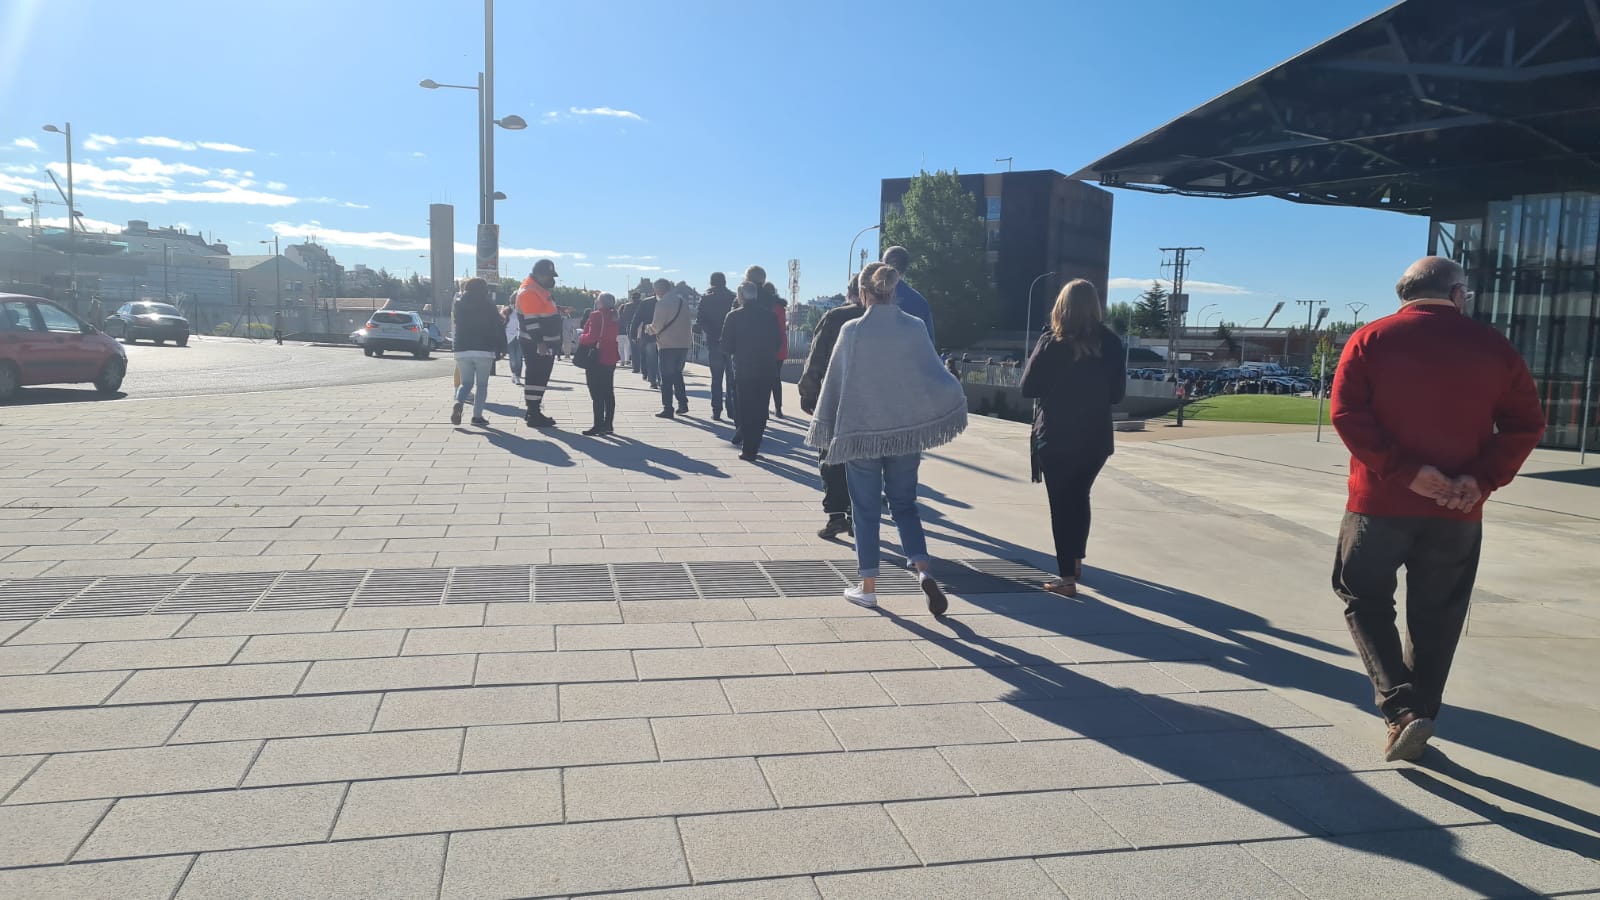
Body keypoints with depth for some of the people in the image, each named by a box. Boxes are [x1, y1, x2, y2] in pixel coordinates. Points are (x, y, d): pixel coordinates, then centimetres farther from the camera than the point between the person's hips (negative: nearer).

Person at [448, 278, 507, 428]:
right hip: (484, 350, -3)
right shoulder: (488, 305, -2)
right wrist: (501, 348, 8)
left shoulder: (459, 305, 5)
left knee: (466, 382, 12)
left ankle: (458, 403, -17)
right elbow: (499, 328, -2)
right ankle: (477, 416, -1)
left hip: (462, 350, 3)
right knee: (481, 384, 6)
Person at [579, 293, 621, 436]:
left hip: (597, 359, -8)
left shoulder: (596, 315, -13)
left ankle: (598, 425, -7)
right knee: (608, 393, 10)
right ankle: (608, 424, 13)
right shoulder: (614, 316, 11)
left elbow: (591, 337, -20)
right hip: (610, 358, 8)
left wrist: (581, 338, -1)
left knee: (597, 394, -6)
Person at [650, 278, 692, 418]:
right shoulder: (683, 300, 9)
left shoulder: (662, 303, -12)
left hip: (667, 344, -6)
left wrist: (650, 328, 8)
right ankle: (683, 404, 16)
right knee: (677, 374, 20)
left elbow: (657, 325, -13)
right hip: (684, 343, 6)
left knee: (666, 377, 1)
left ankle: (667, 409, 1)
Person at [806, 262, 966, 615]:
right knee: (904, 505, 16)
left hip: (860, 432, -2)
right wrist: (954, 406, 13)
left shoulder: (852, 331, -9)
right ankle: (923, 571, -3)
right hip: (906, 431, 2)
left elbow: (834, 382, -4)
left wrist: (828, 428, 6)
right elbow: (936, 377, -3)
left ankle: (868, 586, 16)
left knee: (866, 510, 10)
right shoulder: (915, 328, -4)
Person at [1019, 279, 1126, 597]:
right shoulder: (1111, 344, -4)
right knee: (1079, 498, 23)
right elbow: (1117, 393, 3)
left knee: (1061, 504, 6)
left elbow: (1028, 388, -7)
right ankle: (1076, 561, 37)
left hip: (1056, 438, -3)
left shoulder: (1051, 343, -13)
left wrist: (1038, 363, 9)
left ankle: (1067, 578, 5)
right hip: (1095, 438, 4)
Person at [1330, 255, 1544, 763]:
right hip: (1457, 512, 2)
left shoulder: (1371, 340, 0)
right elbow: (1526, 424, -1)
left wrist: (1401, 470, -14)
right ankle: (1420, 720, 21)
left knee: (1363, 598, 12)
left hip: (1380, 502, -2)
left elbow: (1347, 413, -12)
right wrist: (1483, 479, -8)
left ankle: (1402, 707, -3)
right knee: (1436, 617, 14)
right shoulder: (1492, 347, 4)